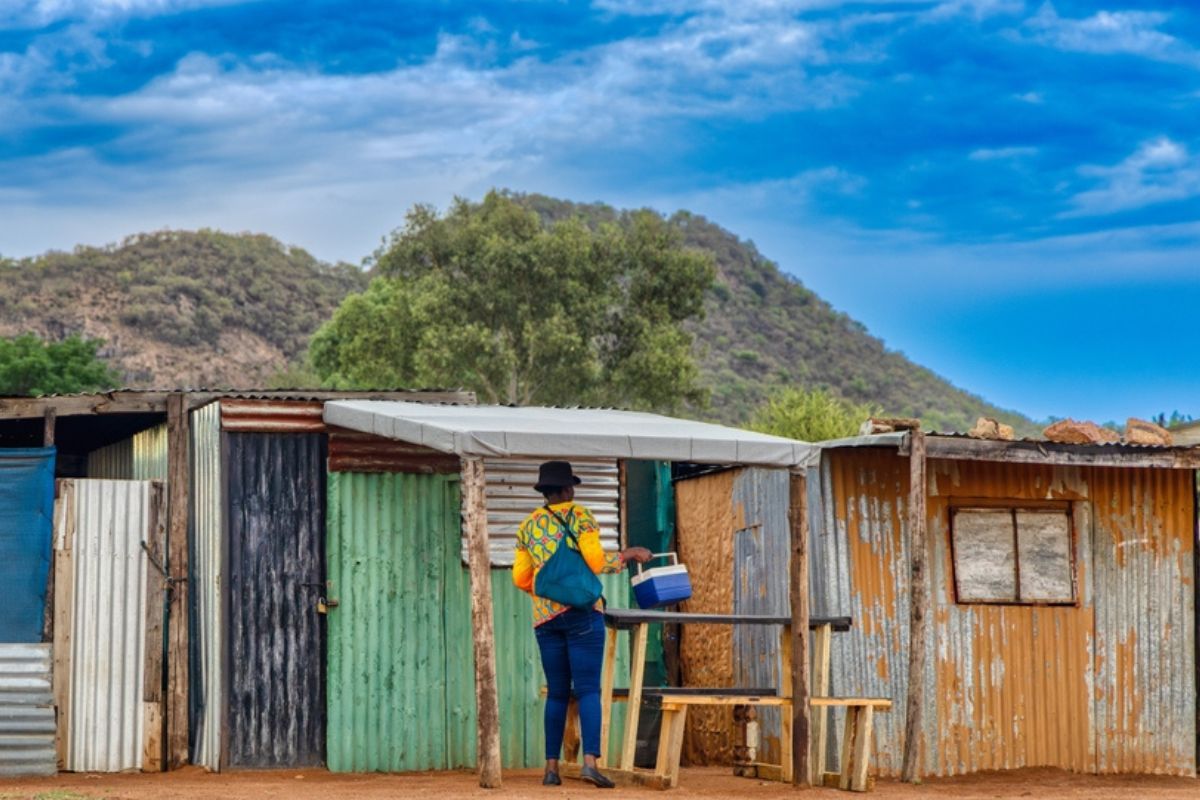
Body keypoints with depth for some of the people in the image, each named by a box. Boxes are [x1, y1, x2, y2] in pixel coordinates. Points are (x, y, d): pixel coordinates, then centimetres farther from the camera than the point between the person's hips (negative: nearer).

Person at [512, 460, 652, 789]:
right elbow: (596, 562, -10)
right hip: (581, 613, -4)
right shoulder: (580, 515, -1)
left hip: (545, 616, 5)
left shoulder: (528, 525, 13)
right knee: (588, 690, -7)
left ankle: (552, 766, 6)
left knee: (557, 692, 10)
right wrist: (628, 554, 4)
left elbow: (521, 578, 13)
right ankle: (590, 761, -20)